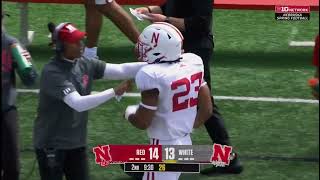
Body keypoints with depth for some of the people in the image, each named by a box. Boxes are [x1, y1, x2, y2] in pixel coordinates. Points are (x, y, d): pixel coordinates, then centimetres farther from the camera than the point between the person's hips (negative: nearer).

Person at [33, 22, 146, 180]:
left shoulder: (85, 65, 0)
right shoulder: (52, 73, -23)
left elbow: (121, 70, -6)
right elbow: (78, 103, -31)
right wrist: (114, 92, -32)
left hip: (77, 143, 7)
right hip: (51, 145, -7)